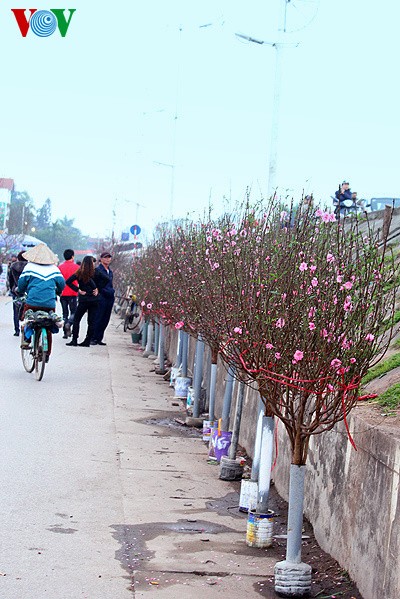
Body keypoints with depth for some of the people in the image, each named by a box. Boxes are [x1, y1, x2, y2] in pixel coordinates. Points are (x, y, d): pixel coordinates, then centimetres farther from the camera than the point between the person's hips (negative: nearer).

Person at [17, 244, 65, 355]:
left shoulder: (29, 267, 0)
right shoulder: (54, 268, 7)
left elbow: (21, 282, 2)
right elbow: (61, 283, 12)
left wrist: (20, 292, 24)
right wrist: (57, 293, 33)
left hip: (32, 301, -2)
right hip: (50, 303, 2)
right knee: (48, 328, 12)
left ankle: (25, 340, 3)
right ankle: (47, 353, 13)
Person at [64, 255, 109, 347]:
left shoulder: (79, 273, -2)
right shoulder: (96, 273, -2)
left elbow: (68, 281, -11)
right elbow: (106, 279, -10)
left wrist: (78, 290, -7)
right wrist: (98, 288, -2)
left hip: (83, 299, -1)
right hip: (94, 300, 1)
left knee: (76, 320, 7)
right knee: (91, 321, 7)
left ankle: (74, 340, 0)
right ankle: (87, 341, 7)